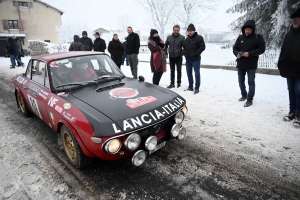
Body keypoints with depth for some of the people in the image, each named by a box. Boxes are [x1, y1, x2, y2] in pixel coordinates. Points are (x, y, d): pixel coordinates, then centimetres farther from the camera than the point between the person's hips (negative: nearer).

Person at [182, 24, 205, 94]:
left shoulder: (199, 38, -7)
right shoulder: (187, 39, 12)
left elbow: (202, 47, -12)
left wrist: (195, 54, -18)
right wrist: (183, 52, -1)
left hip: (196, 60, -6)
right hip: (188, 59, 7)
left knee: (197, 74, 0)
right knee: (189, 74, 13)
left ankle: (197, 88, 8)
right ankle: (190, 87, 25)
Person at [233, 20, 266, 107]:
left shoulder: (258, 37, -3)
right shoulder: (240, 37, 6)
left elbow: (262, 49, -9)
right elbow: (234, 48, 8)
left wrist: (249, 53, -21)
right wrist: (237, 54, -14)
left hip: (251, 65, -4)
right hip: (240, 64, 4)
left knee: (251, 82, -2)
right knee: (241, 81, 14)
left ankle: (250, 99, 5)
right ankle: (244, 95, 33)